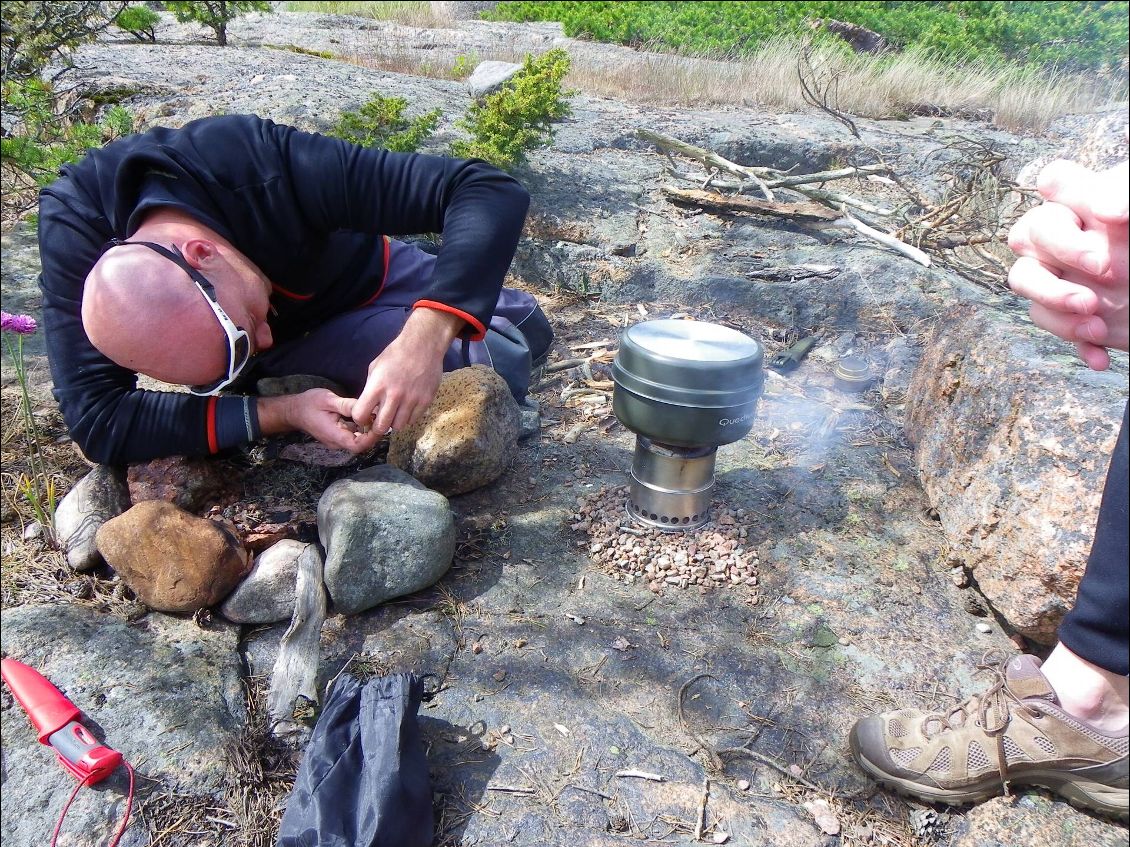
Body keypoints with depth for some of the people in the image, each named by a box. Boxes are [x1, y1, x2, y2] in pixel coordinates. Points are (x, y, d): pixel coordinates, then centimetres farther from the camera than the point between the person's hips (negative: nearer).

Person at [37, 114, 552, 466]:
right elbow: (97, 424, -35)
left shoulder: (270, 166, -42)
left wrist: (424, 339, -58)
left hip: (361, 282, -1)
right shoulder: (74, 223, -35)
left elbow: (492, 191, -44)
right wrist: (282, 413, -45)